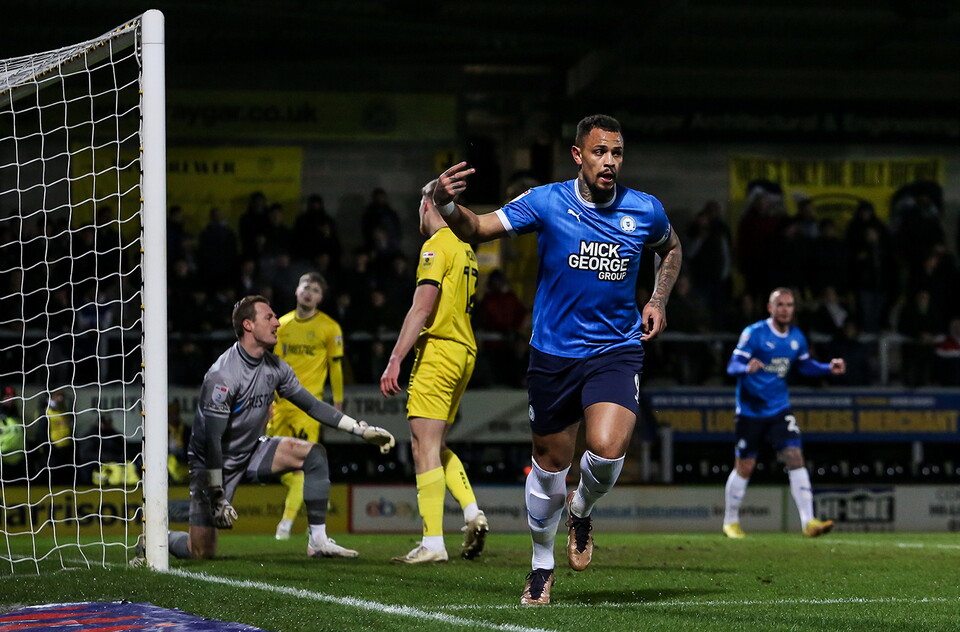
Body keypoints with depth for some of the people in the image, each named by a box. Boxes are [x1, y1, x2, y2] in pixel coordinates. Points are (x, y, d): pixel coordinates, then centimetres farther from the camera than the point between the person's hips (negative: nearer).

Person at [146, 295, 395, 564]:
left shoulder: (275, 367, -3)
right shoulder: (222, 375, -26)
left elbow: (312, 405, 7)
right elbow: (212, 440, -25)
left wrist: (363, 429, 2)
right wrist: (218, 497, -26)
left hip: (251, 452, 7)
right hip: (213, 462, -7)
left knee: (314, 454, -12)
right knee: (201, 551, -10)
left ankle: (318, 541, -9)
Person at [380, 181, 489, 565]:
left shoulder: (437, 246, -10)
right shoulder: (465, 251, 18)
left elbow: (422, 309, -18)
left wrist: (395, 360, -20)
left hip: (438, 350, -9)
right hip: (465, 352, 9)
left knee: (425, 447, -9)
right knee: (434, 447, 16)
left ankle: (432, 543, -14)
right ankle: (472, 513, 1)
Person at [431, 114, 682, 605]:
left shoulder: (646, 211, 0)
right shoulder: (545, 202, -7)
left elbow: (671, 249, 22)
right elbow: (477, 229, -9)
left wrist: (658, 301, 10)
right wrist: (448, 205, -30)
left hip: (616, 351, 0)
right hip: (553, 353, 0)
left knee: (607, 448, -22)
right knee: (550, 462, 7)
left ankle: (581, 511, 13)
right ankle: (541, 567, 29)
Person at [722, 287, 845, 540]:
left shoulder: (796, 337, 4)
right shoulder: (754, 333, -12)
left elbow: (806, 365, 21)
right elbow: (732, 366, -17)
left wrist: (829, 368, 4)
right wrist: (747, 367, -39)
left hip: (779, 409, 4)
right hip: (751, 411, -4)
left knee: (795, 458, -12)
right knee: (744, 467, 3)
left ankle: (808, 521, -16)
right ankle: (730, 521, 22)